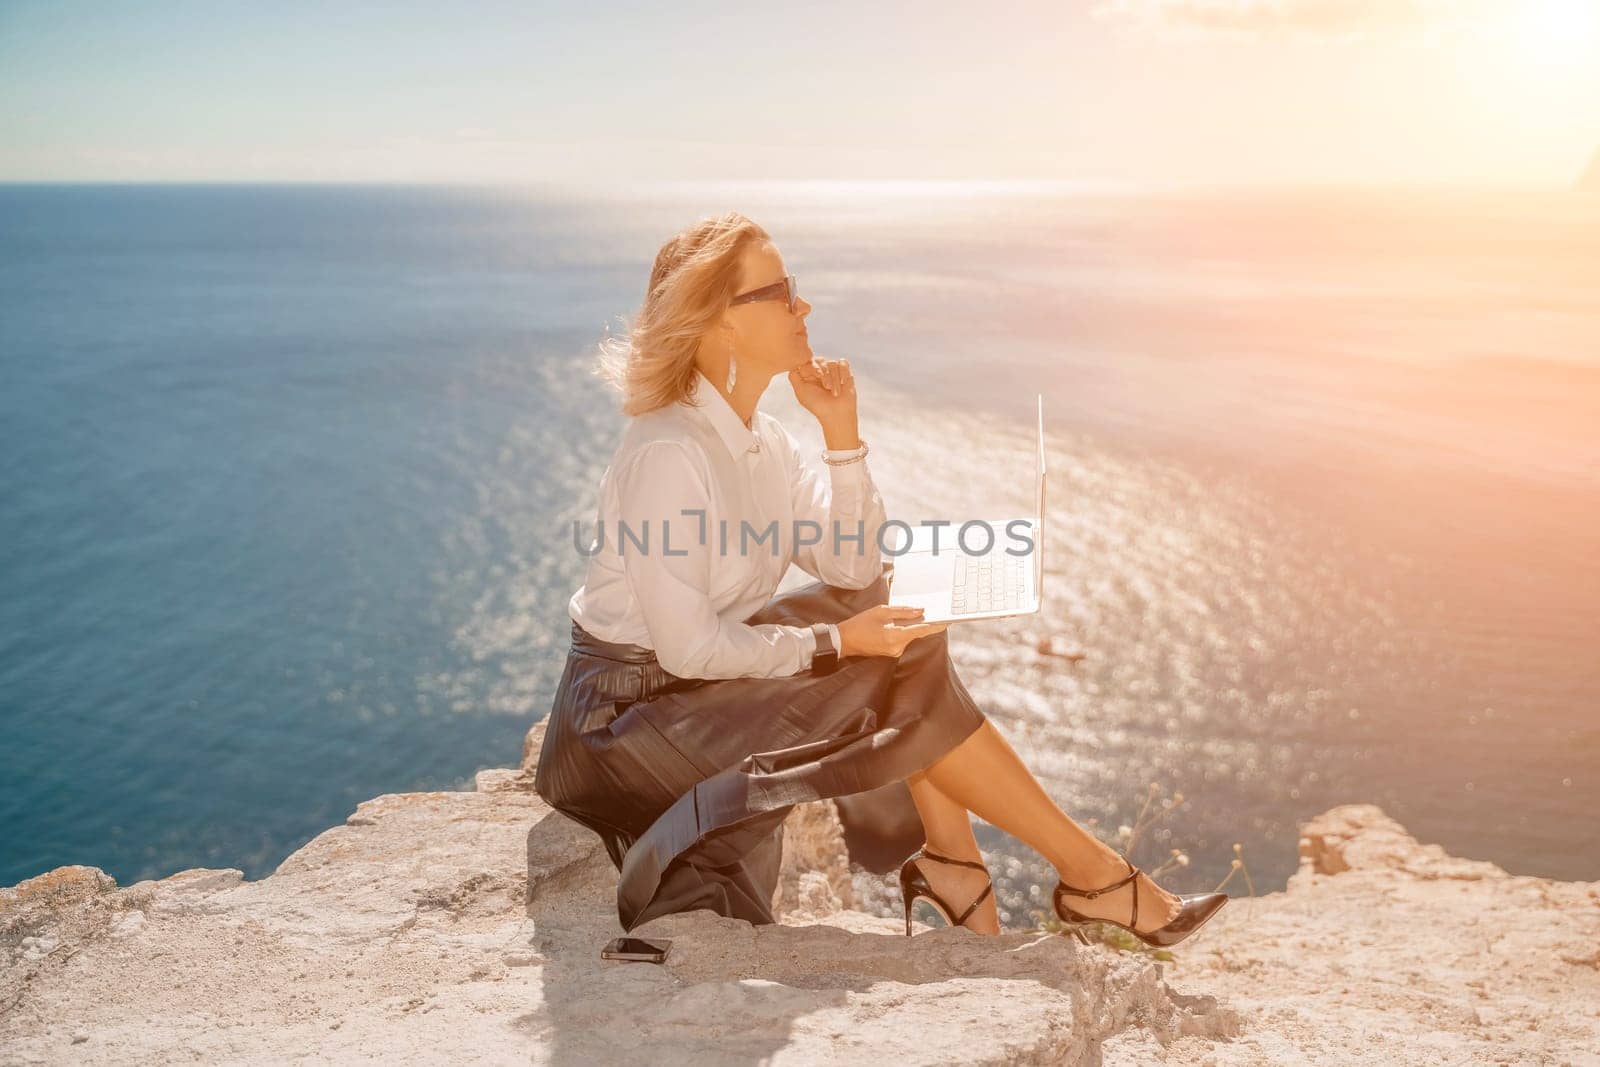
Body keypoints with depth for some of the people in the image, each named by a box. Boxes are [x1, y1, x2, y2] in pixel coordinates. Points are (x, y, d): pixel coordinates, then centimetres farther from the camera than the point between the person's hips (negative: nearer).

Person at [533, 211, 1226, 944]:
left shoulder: (760, 439, 5)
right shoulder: (667, 454, -23)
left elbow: (854, 568, 3)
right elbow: (688, 646, -24)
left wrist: (841, 431, -6)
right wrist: (835, 642, -17)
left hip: (704, 682, 9)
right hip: (634, 715, -9)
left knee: (889, 609, -4)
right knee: (904, 690, -12)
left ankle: (946, 858, -2)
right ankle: (1092, 874, -1)